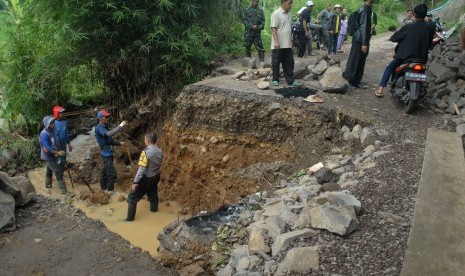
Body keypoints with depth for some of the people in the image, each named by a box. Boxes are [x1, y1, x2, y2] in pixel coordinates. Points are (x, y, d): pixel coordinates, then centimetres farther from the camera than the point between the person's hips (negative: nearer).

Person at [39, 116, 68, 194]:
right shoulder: (44, 134, -26)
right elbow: (46, 149, -29)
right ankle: (64, 191, -8)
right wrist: (58, 153, -27)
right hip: (48, 156, -9)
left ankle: (48, 187, 37)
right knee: (58, 172, -10)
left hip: (52, 155, 9)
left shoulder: (51, 131, 1)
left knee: (50, 170, 21)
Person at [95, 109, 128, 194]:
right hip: (106, 153, -10)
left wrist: (120, 143, 9)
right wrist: (121, 126, -34)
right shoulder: (99, 128, -18)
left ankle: (103, 187, 33)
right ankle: (110, 190, 5)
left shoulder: (105, 127, 12)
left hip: (108, 152, 10)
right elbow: (109, 134, -38)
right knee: (112, 173, -6)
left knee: (106, 171, 20)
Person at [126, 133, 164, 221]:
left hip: (146, 179, -6)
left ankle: (130, 217, 12)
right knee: (153, 193, 30)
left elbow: (141, 169, -27)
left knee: (132, 198, 7)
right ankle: (154, 208, 49)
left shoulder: (146, 152, -27)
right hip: (156, 177, 7)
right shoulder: (160, 152, -6)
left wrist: (135, 182, -21)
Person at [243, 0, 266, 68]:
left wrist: (260, 27, -11)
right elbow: (244, 19, -1)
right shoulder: (247, 10, 4)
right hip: (249, 32, -1)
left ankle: (262, 63, -11)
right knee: (248, 48, 7)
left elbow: (263, 20, 10)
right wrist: (251, 26, -13)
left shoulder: (260, 10, 11)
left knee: (260, 48, -8)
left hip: (257, 32, 1)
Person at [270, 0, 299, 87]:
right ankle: (275, 80, 14)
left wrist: (291, 41, 18)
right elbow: (273, 28, -14)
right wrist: (276, 41, -21)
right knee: (276, 63, 4)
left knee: (289, 63, 7)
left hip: (287, 45, 7)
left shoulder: (289, 14, 13)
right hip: (278, 45, -7)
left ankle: (291, 80, 12)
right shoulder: (276, 14, -10)